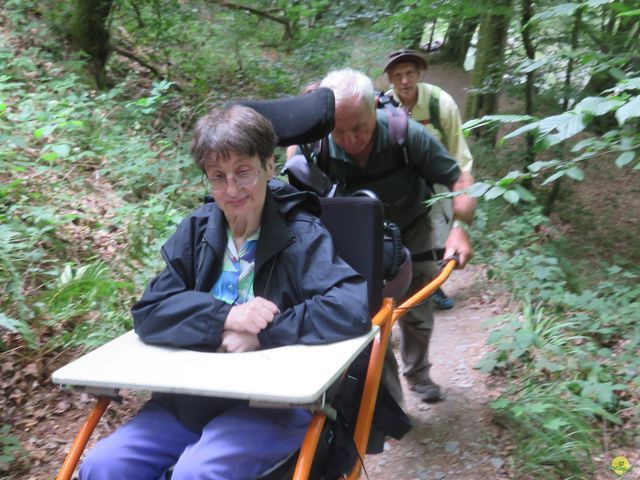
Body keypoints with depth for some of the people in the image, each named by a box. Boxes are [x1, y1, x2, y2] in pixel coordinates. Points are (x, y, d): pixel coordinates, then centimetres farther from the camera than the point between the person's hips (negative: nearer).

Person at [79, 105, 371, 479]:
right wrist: (224, 317, -20)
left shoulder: (301, 235, -9)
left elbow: (354, 308, -23)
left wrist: (260, 333, -23)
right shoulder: (196, 231, 4)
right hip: (191, 399, 5)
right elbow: (149, 314, -3)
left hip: (276, 403, -4)